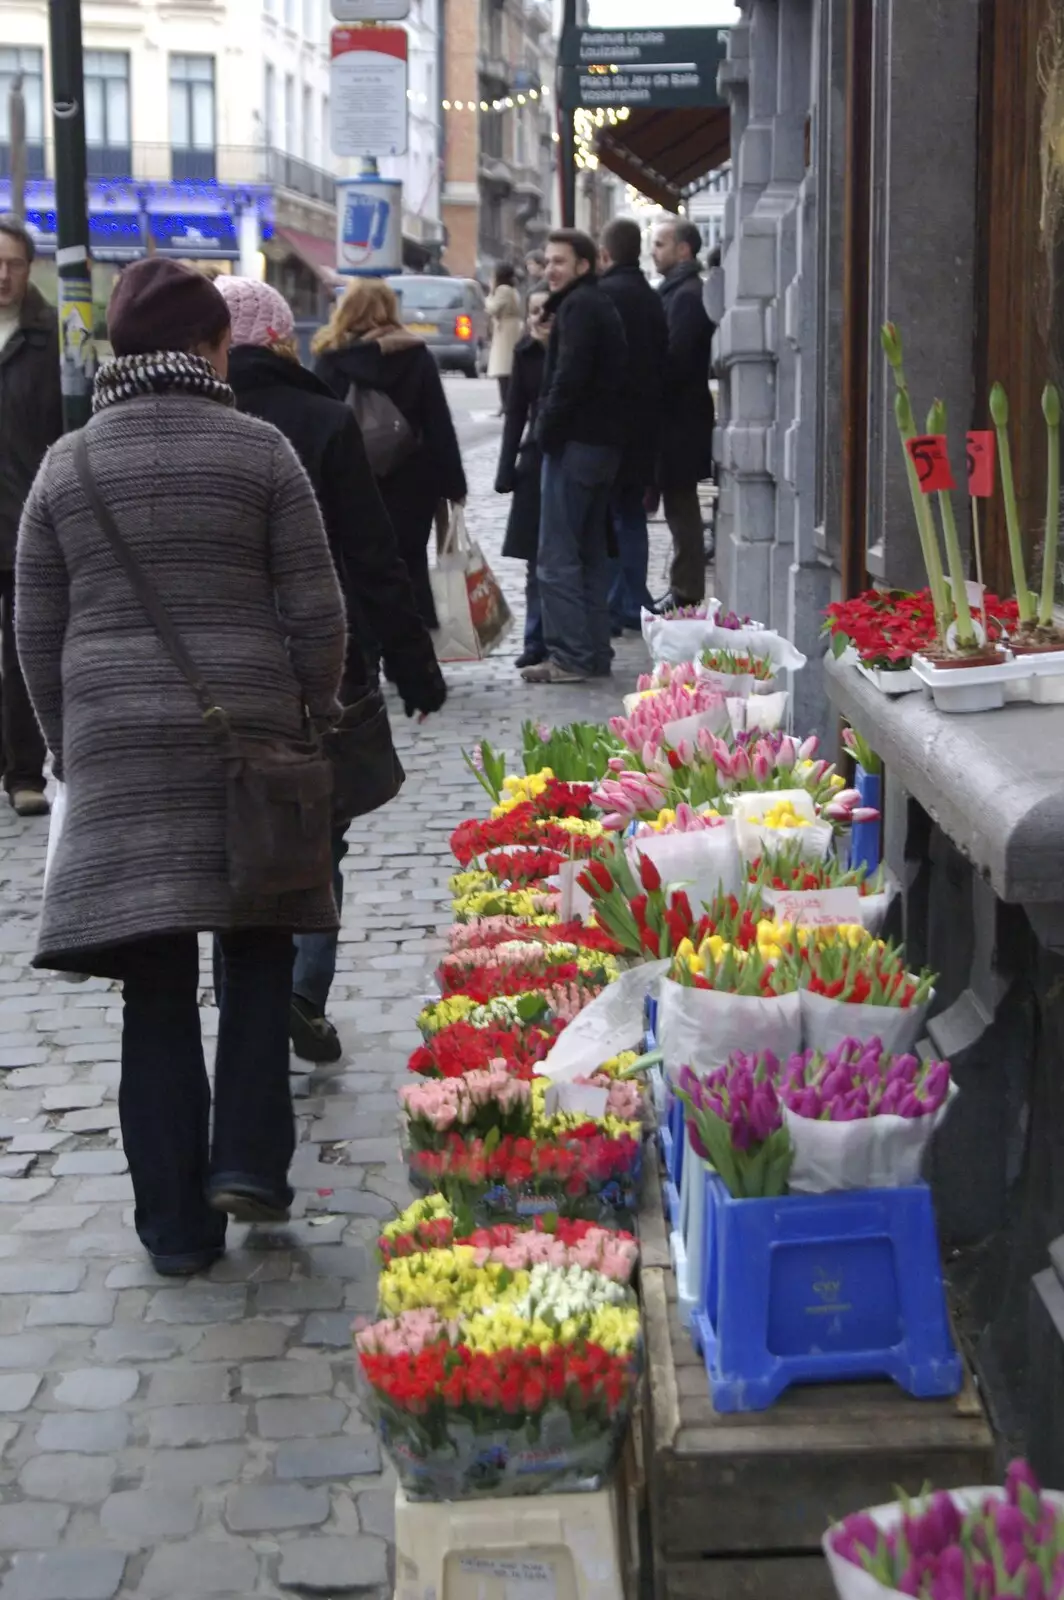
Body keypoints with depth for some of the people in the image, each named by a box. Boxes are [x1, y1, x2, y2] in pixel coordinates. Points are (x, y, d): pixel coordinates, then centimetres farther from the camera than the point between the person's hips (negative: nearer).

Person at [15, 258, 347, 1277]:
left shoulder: (66, 464, 4)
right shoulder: (258, 450, -2)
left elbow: (35, 631, 7)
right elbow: (316, 613, -3)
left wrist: (67, 741, 19)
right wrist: (316, 714, 12)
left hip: (115, 743, 2)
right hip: (246, 732, -1)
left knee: (156, 982, 6)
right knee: (258, 944, 16)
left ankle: (176, 1224, 11)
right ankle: (248, 1159, 6)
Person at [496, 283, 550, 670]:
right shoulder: (527, 352, 4)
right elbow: (516, 413, 8)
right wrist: (507, 469, 3)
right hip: (538, 463, 4)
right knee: (538, 560, 6)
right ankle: (537, 642, 11)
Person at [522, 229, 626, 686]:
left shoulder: (577, 307, -11)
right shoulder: (601, 305, 19)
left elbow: (570, 376, -21)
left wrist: (547, 429, -12)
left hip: (575, 442, -10)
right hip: (604, 442, 10)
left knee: (557, 556, -8)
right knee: (591, 553, 14)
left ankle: (569, 656, -9)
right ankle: (595, 653, 17)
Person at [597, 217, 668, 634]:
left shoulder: (601, 296, -14)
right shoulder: (652, 299, 9)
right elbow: (663, 362, 13)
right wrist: (652, 411, 17)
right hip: (643, 424, 7)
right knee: (632, 513, 15)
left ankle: (611, 608, -1)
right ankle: (633, 604, 17)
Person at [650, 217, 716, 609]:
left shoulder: (686, 295, -15)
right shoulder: (676, 290, 15)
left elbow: (674, 359, -22)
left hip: (680, 418, -10)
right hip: (678, 416, 10)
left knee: (680, 504, -5)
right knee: (680, 504, 12)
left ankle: (686, 594, 0)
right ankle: (684, 589, 18)